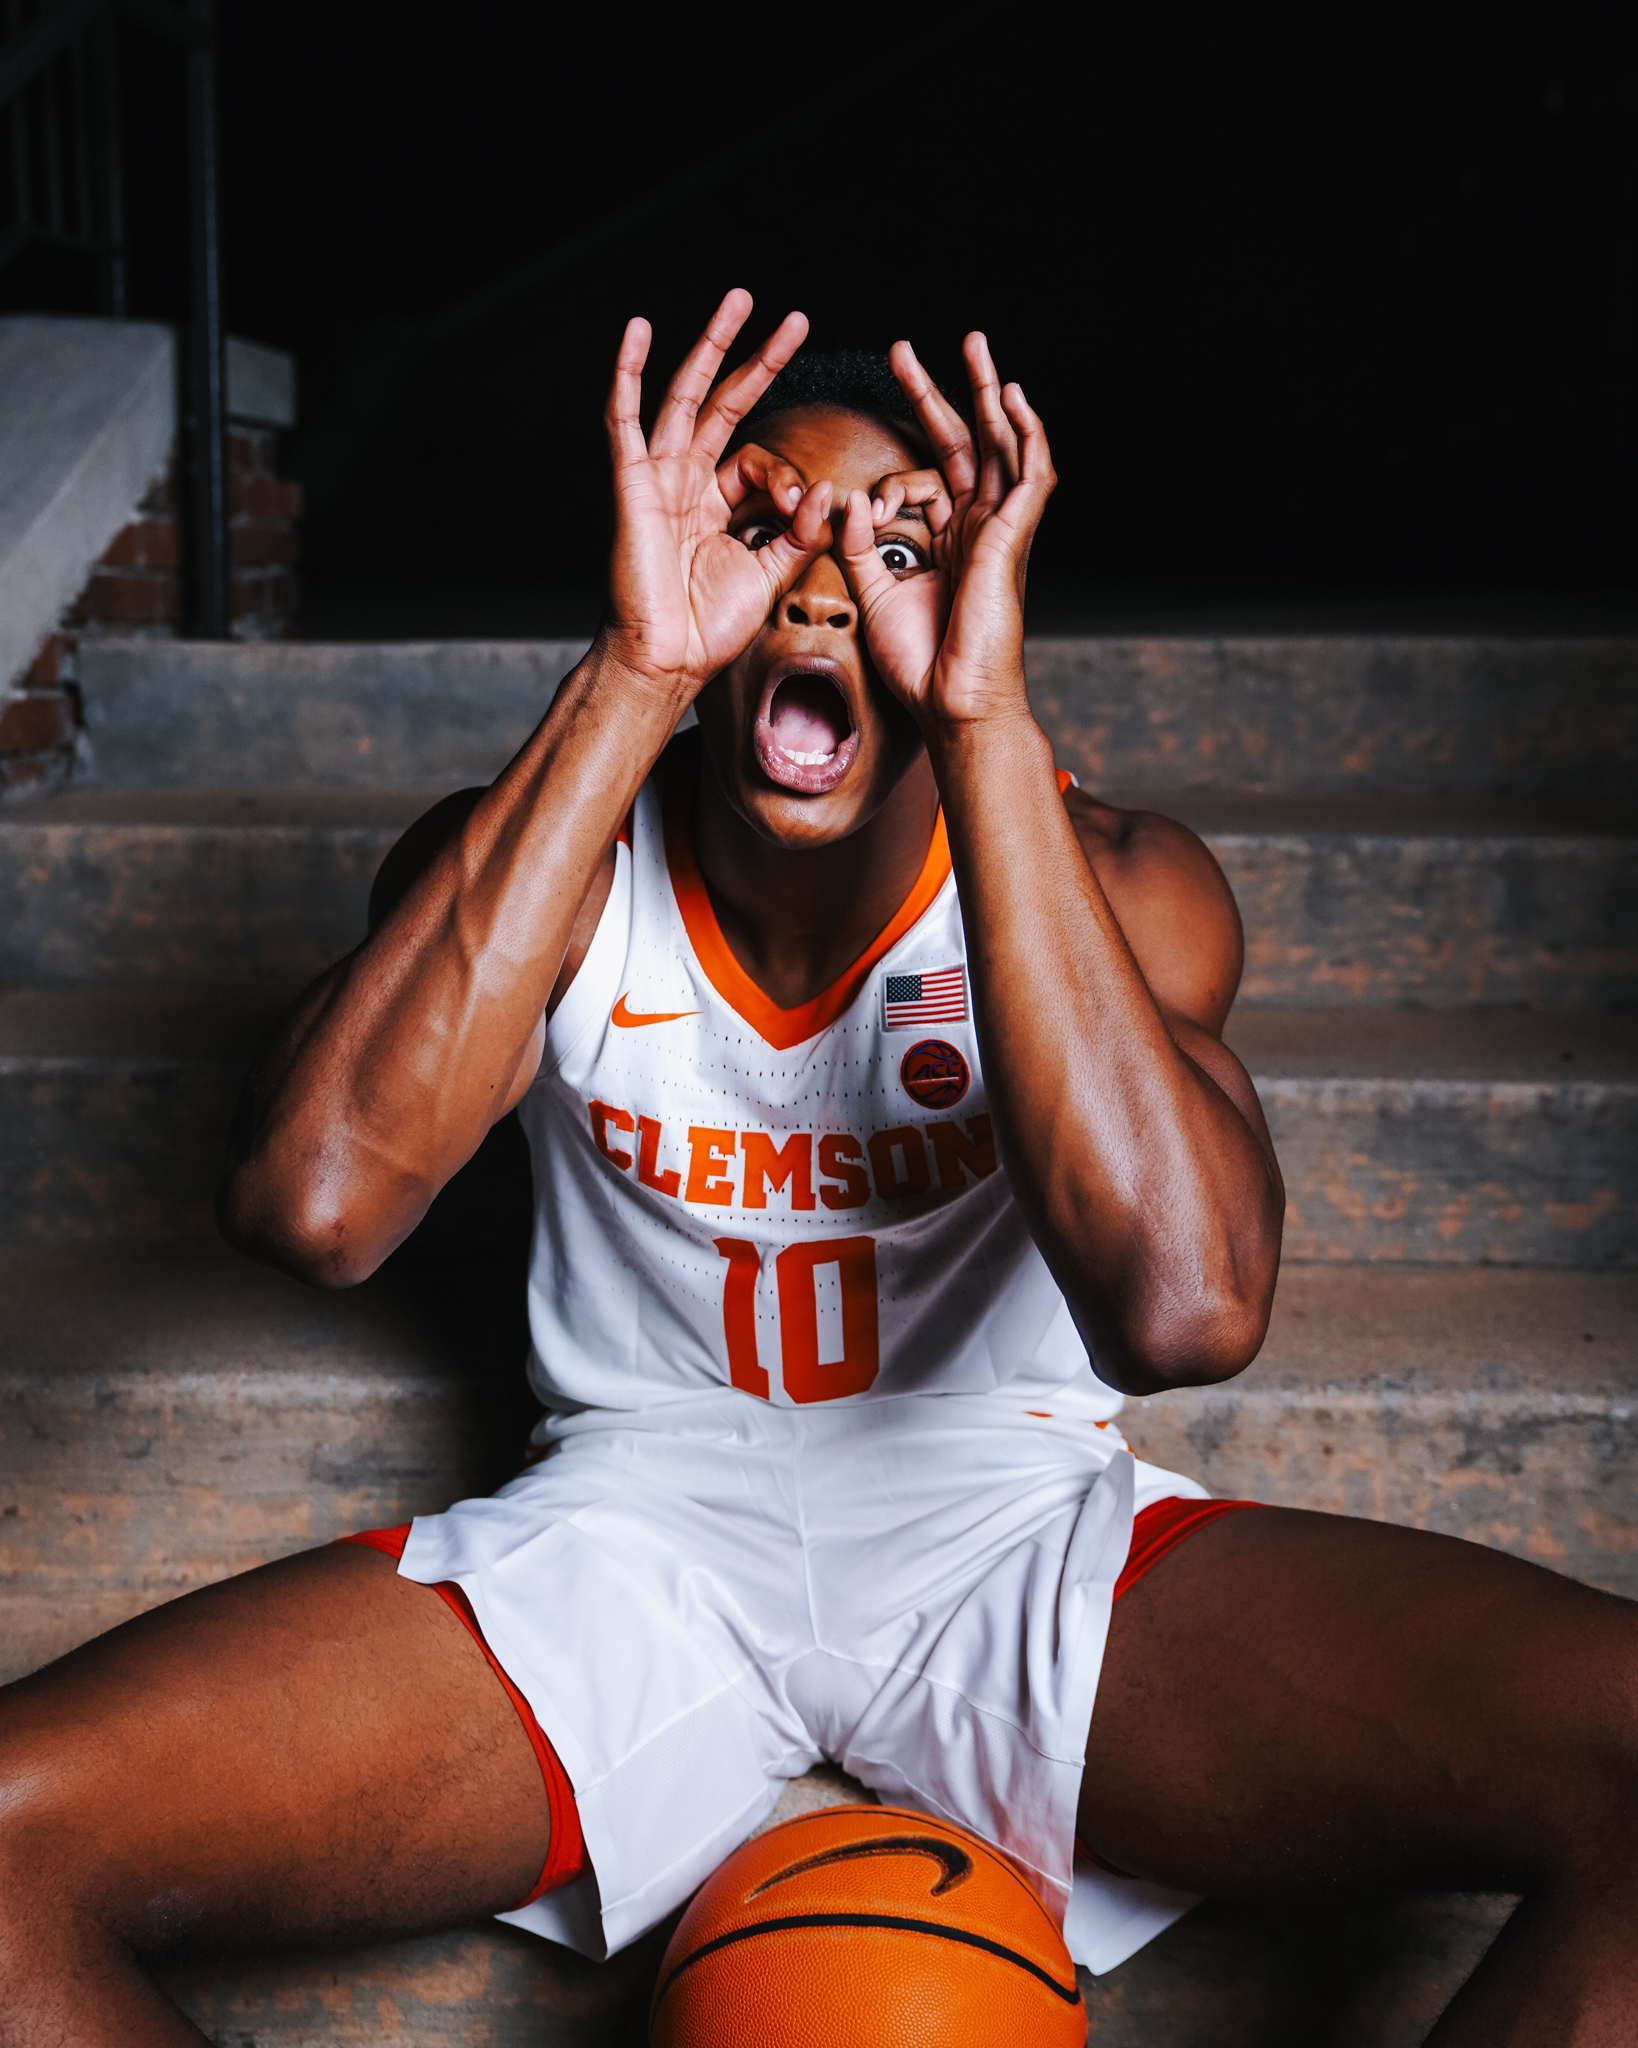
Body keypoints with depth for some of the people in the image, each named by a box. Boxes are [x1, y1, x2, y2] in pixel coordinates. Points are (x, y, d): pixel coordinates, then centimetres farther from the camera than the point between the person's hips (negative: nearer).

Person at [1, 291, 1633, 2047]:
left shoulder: (1115, 883, -7)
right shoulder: (534, 867, -4)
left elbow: (1185, 1308, -28)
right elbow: (310, 1206, -26)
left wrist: (984, 714, -28)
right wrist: (626, 684, -25)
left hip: (1016, 1526, 1)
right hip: (628, 1525, 0)